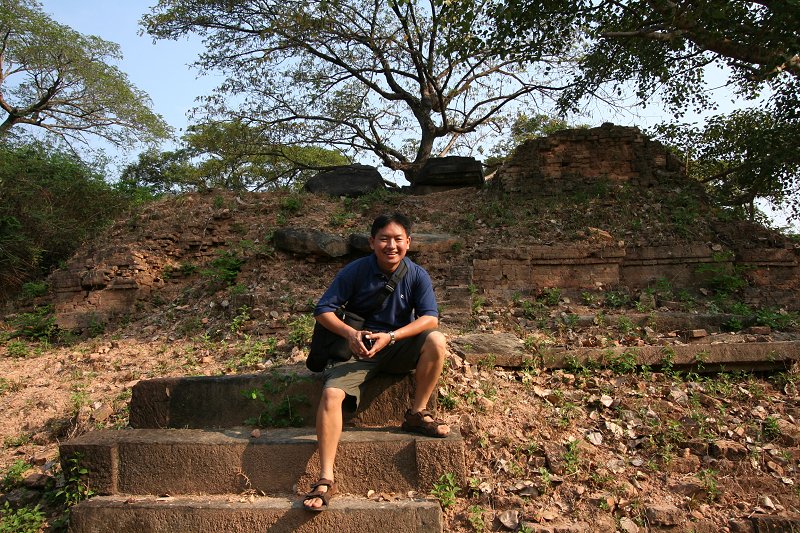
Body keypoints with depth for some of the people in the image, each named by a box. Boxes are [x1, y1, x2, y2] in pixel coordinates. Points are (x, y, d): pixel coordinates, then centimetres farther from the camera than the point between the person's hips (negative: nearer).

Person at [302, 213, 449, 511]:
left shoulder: (417, 275, -6)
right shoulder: (355, 271, -10)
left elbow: (430, 318, -14)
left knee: (436, 341, -27)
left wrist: (390, 336, -27)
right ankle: (326, 480, -23)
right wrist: (350, 333, -28)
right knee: (331, 394, -26)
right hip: (359, 349, -1)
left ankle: (417, 414, -10)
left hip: (399, 349, 1)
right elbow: (323, 310, -9)